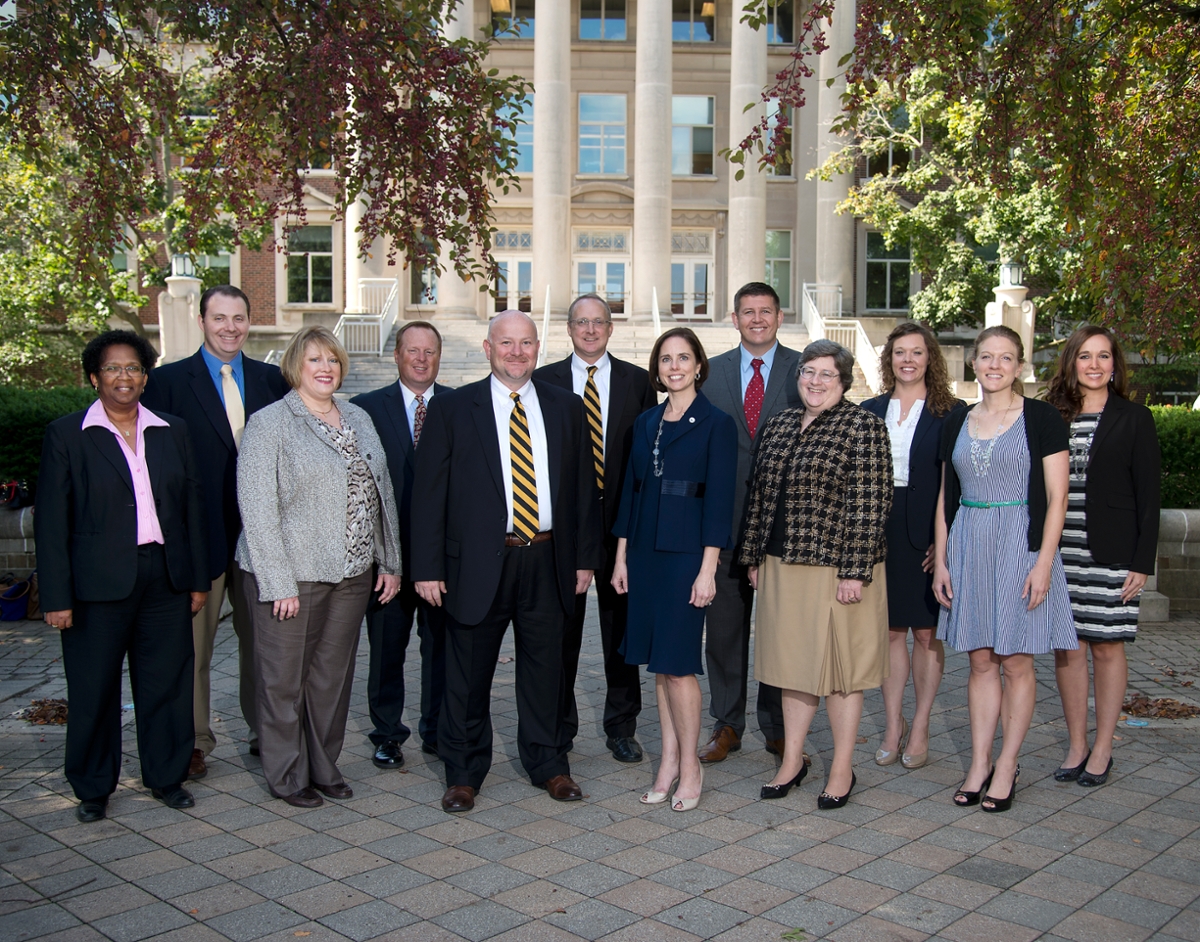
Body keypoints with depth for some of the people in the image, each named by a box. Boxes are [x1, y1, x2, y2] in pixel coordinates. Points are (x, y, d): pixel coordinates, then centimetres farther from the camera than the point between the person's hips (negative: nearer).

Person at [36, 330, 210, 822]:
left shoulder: (173, 431, 9)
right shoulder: (66, 435, -1)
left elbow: (193, 507, 11)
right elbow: (51, 522, -3)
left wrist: (198, 579, 8)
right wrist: (56, 597, -8)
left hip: (166, 577, 3)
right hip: (99, 582, -3)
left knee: (167, 684, 10)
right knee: (94, 690, 8)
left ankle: (167, 777, 27)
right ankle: (93, 789, 25)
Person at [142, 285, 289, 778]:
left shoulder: (271, 379, 8)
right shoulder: (169, 380, -1)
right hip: (199, 533, -3)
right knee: (193, 643, 7)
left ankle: (264, 732, 27)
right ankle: (194, 740, 20)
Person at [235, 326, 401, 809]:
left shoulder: (358, 419, 11)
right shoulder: (270, 423, -7)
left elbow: (382, 492, 14)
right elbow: (257, 509, -12)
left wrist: (389, 561, 9)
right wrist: (278, 583, -17)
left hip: (352, 571, 5)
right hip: (293, 574, -5)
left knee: (334, 674, 14)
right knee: (285, 677, 6)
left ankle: (324, 767, 29)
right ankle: (287, 775, 22)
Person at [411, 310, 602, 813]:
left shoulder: (566, 408, 8)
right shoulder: (452, 408, 0)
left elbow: (584, 487, 10)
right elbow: (428, 493, -2)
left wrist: (585, 557, 6)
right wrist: (428, 566, -7)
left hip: (548, 560, 2)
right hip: (478, 562, -2)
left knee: (545, 667, 12)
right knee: (468, 674, 8)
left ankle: (548, 764, 30)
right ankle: (463, 773, 25)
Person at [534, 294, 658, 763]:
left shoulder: (638, 381, 5)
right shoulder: (543, 381, 4)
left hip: (620, 517, 1)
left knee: (621, 623, 9)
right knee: (561, 626, 8)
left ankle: (622, 727, 22)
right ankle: (560, 725, 23)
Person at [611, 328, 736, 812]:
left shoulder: (716, 424, -5)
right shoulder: (645, 422, 12)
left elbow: (719, 500, -9)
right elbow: (631, 489, 14)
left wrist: (707, 569, -14)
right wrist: (621, 556, 10)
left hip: (686, 550, -6)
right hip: (645, 549, 6)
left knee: (677, 662, -5)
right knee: (658, 662, 9)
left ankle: (689, 764, 11)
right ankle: (669, 759, 20)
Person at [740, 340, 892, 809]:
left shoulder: (863, 427, -8)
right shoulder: (779, 425, 11)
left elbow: (869, 503, -13)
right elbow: (760, 492, 15)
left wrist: (855, 571, -17)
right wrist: (754, 555, 13)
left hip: (835, 567, -6)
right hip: (783, 566, 6)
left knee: (838, 666, 4)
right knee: (793, 662, 13)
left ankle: (841, 770, 18)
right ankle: (792, 760, 25)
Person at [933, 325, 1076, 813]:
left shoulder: (1042, 418, -3)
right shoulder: (956, 423, 9)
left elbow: (1056, 497, -6)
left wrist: (1043, 562, -13)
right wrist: (940, 560, 6)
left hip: (1020, 544, -4)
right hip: (968, 545, 4)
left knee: (1016, 662, 3)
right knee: (981, 660, 9)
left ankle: (1007, 767, 15)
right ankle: (979, 765, 15)